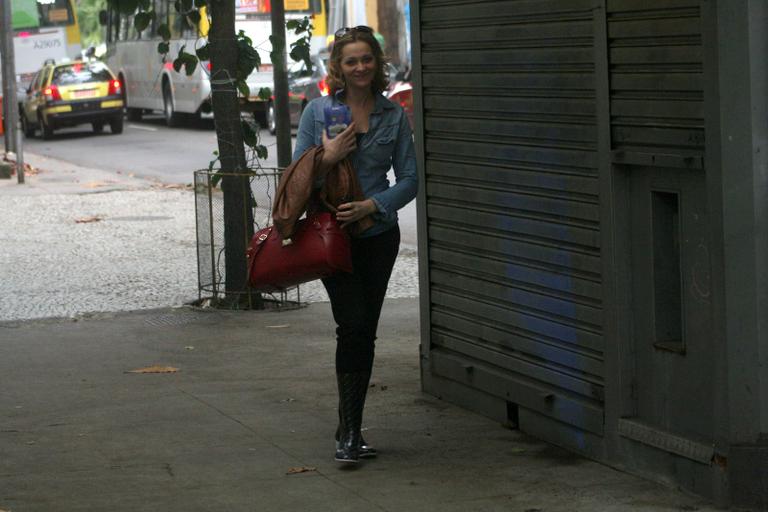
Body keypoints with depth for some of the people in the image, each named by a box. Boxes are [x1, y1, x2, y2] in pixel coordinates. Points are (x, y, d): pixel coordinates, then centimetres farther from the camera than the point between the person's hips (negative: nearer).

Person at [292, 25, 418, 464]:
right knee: (353, 325, -14)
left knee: (365, 332, 6)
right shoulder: (318, 111, -1)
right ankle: (349, 431, -8)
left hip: (378, 234, 3)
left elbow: (409, 179, 2)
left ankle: (351, 431, 17)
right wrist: (328, 157, -17)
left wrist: (371, 206, -13)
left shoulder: (394, 115, 3)